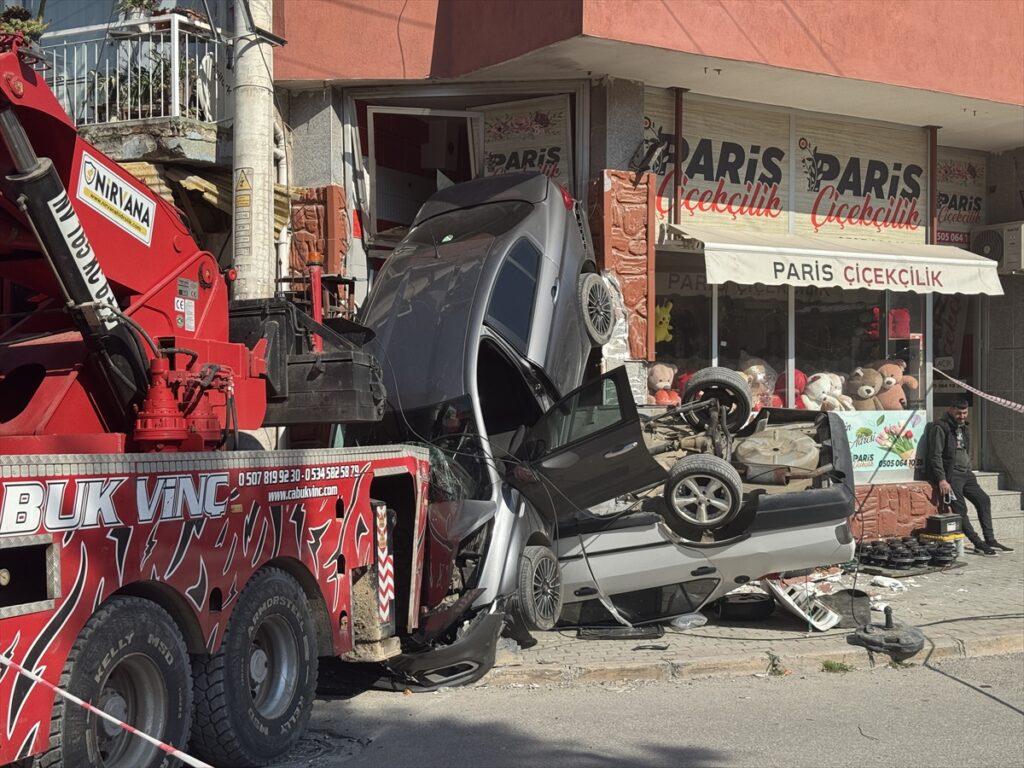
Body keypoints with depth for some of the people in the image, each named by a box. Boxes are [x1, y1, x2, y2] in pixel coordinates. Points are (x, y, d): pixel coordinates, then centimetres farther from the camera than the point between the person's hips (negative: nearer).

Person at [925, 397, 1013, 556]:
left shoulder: (963, 427, 18)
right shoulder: (940, 428, -11)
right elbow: (935, 456, -17)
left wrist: (969, 472, 15)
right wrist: (942, 480, -23)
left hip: (965, 473, 9)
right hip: (950, 474, -9)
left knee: (983, 500, 2)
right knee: (960, 509, -14)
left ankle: (990, 541, 4)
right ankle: (979, 544, -12)